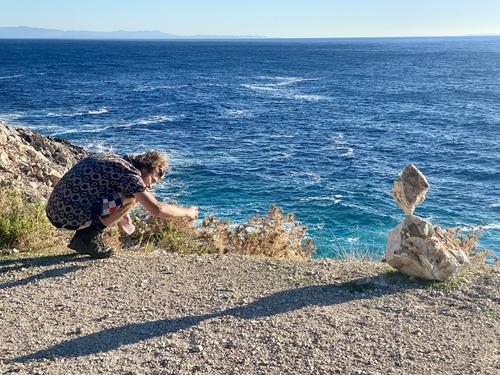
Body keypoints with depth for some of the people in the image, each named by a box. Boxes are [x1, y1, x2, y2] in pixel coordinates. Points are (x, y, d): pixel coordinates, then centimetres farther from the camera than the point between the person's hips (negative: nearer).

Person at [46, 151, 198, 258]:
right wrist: (187, 212, -1)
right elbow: (157, 209, -15)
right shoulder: (129, 172, -11)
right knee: (133, 197, -8)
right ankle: (90, 237, -2)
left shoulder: (114, 159, 16)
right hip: (72, 217, -9)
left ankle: (81, 238, 14)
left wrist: (119, 214, 28)